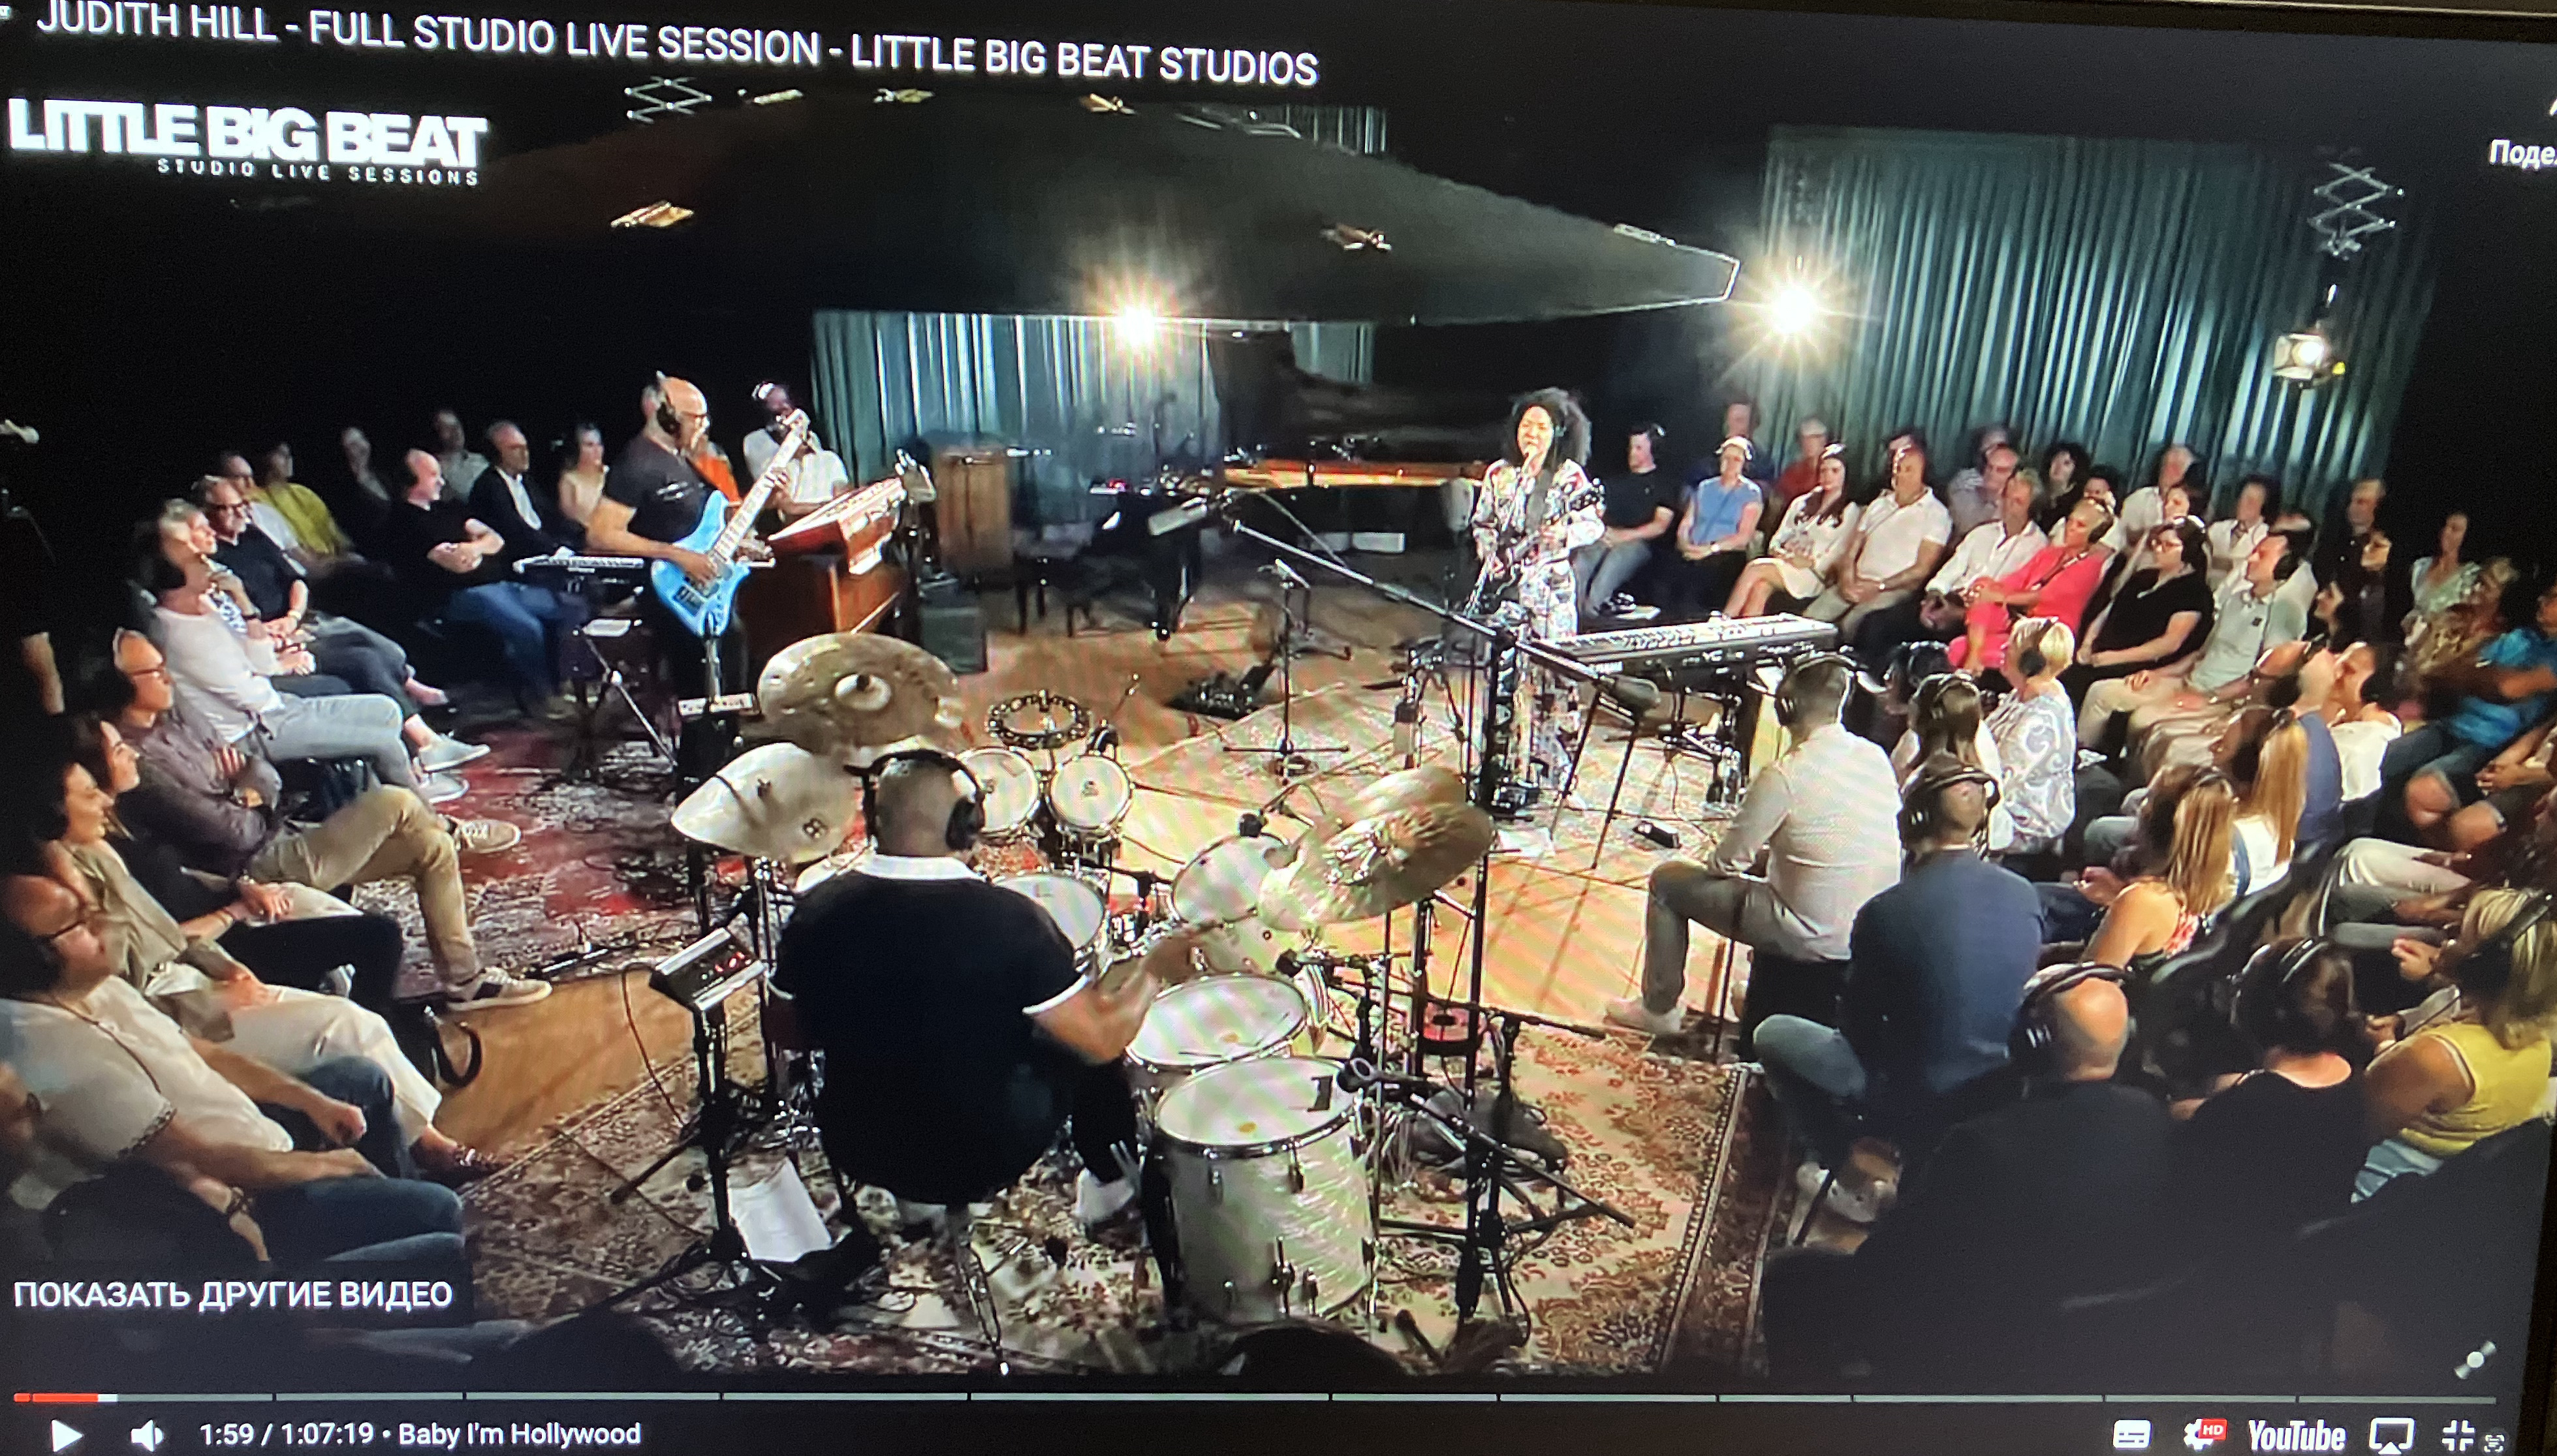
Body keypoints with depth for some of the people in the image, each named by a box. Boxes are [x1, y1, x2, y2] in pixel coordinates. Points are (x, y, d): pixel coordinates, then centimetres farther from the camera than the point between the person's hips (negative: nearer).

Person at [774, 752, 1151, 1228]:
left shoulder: (817, 913, -15)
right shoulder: (1008, 920, -25)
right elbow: (1102, 1041, -18)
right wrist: (1155, 967, 0)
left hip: (859, 1152, 3)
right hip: (983, 1158, -3)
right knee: (1085, 1049, 21)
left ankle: (913, 1199, 41)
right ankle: (1111, 1183, 41)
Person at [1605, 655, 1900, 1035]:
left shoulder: (1784, 776, -21)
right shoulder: (1876, 757, -1)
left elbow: (1727, 861, -11)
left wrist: (1757, 855, 12)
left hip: (1816, 939, -7)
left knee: (1668, 879, 8)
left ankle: (1658, 1009, 21)